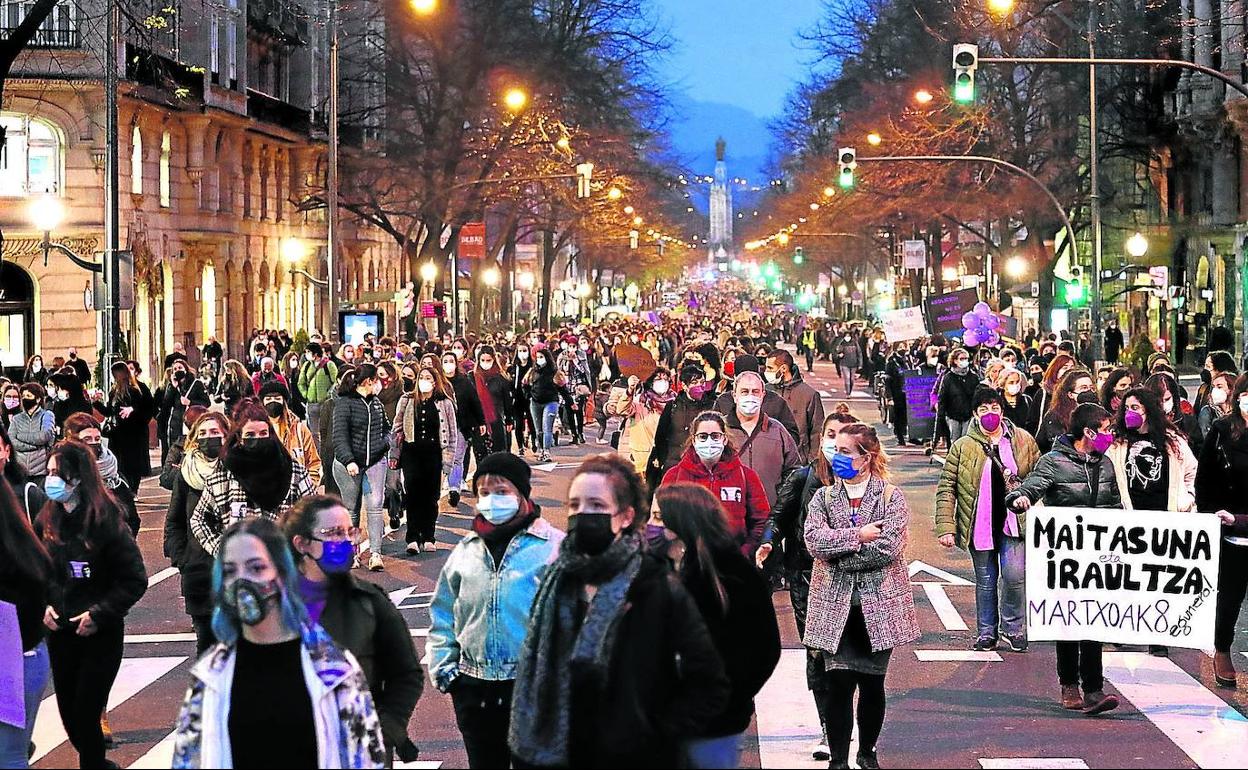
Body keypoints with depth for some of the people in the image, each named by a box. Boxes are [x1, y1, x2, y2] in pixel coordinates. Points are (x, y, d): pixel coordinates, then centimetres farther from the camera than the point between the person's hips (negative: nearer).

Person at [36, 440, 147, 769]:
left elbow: (134, 581, -13)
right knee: (69, 715, 11)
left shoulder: (107, 521, -16)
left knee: (85, 715, -5)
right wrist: (43, 605, -3)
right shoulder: (47, 520, 0)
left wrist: (99, 614, -16)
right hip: (60, 632, 5)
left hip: (100, 635, -5)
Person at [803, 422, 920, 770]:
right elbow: (814, 539, -9)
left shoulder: (891, 497, 0)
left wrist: (838, 549, -10)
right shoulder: (824, 497, 8)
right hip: (836, 605, 1)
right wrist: (858, 536, -15)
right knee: (838, 683, -6)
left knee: (872, 682, 8)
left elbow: (889, 548, -14)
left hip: (878, 606, -1)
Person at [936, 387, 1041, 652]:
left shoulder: (1024, 441, 0)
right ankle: (987, 632, 25)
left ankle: (1012, 626, 10)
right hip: (979, 525, 0)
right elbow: (946, 488, -4)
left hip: (1013, 522, 0)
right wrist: (945, 526, -10)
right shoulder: (963, 447, -4)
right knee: (985, 581, 10)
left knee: (1014, 575, -12)